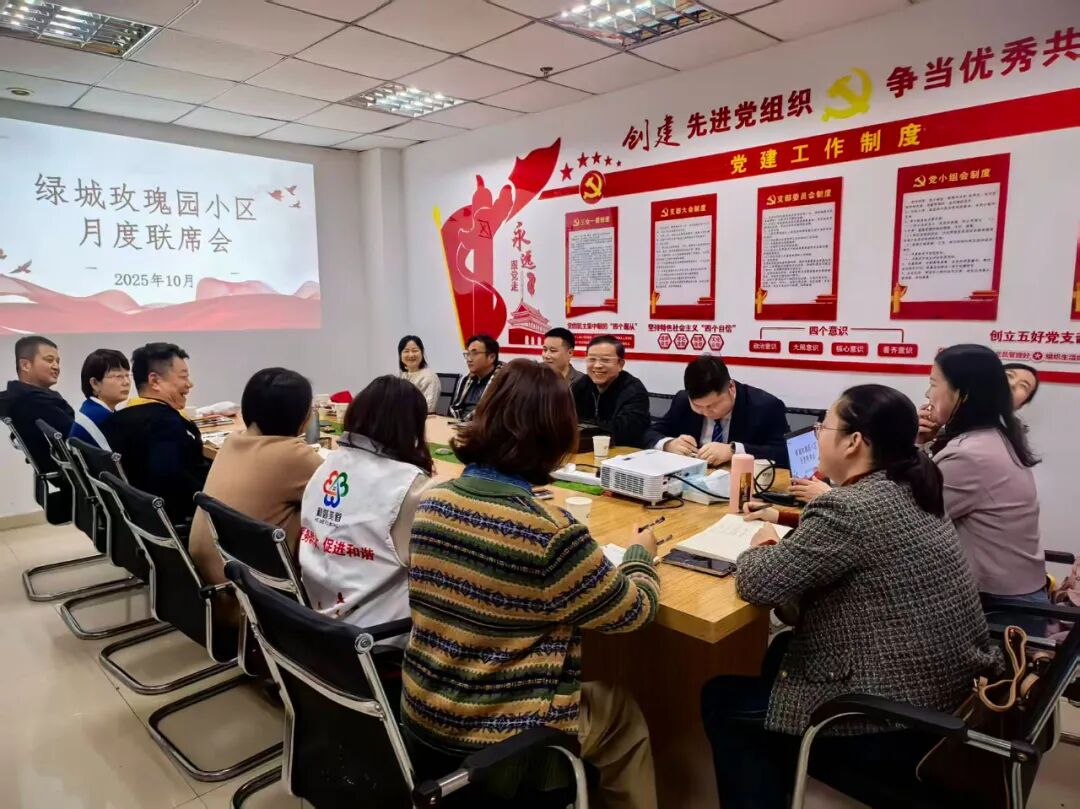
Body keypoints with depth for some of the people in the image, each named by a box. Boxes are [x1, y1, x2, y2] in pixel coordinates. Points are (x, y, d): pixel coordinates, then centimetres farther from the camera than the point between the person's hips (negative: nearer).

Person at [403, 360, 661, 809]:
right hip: (501, 734, -6)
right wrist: (641, 553, 6)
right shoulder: (549, 533, -26)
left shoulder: (433, 501, -8)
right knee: (626, 719, 24)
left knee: (599, 698, 31)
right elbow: (633, 612, -11)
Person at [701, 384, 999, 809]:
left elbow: (758, 583, -21)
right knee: (782, 648, 27)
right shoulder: (912, 492, 4)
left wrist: (762, 544, -1)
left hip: (899, 725, -9)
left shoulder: (849, 508, -25)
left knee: (722, 699, 7)